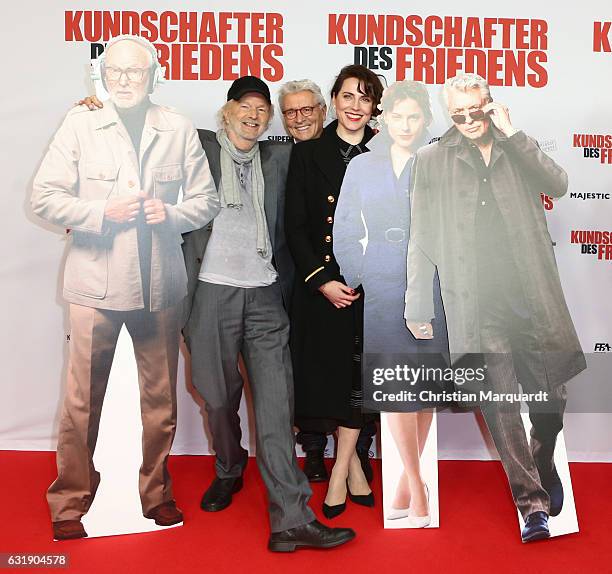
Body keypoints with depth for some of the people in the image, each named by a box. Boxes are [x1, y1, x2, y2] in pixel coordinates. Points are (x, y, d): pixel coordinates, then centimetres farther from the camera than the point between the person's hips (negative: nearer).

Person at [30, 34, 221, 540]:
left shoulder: (179, 130, 6)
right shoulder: (80, 125, 4)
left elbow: (207, 199, 9)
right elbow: (45, 196, 1)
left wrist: (171, 214, -10)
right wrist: (102, 212, -13)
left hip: (160, 284, 2)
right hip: (95, 284, -1)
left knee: (160, 398, 12)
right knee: (83, 401, 3)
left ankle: (157, 493, 30)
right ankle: (70, 504, 21)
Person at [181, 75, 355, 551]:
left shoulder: (279, 156, 15)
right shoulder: (199, 147, 7)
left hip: (265, 295, 2)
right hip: (213, 292, -1)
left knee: (276, 403, -4)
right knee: (220, 398, 10)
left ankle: (292, 520, -1)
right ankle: (229, 471, 38)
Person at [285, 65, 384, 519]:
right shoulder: (308, 154, 4)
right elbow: (294, 226, 0)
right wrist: (322, 279, -10)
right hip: (319, 282, 0)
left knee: (357, 374, 1)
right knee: (327, 371, 6)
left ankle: (340, 471, 17)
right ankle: (352, 461, 26)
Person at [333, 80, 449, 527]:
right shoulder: (361, 167, 11)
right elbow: (344, 233, 12)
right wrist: (356, 280, 4)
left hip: (431, 286, -1)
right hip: (382, 289, 1)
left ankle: (409, 480, 20)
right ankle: (416, 485, 9)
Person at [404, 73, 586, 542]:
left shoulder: (516, 149, 15)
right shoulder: (432, 160, 9)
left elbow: (558, 185, -3)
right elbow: (422, 237, 6)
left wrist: (511, 134, -3)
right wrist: (417, 305, 2)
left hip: (533, 295, 2)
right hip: (477, 304, -2)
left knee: (551, 397, 9)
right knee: (499, 404, -6)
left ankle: (545, 467, 37)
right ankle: (533, 502, 4)